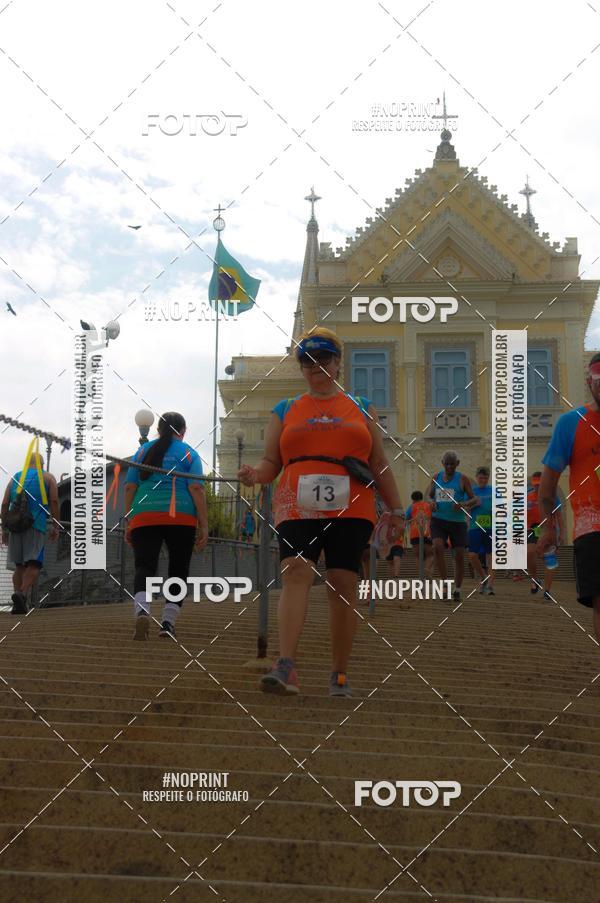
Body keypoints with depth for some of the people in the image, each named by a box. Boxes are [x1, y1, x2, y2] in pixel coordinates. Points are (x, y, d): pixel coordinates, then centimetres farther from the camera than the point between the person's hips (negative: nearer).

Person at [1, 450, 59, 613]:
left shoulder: (15, 477, 20)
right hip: (36, 526, -3)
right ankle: (22, 594, -29)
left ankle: (19, 604, 2)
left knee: (18, 565, 9)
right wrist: (55, 526, 2)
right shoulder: (47, 477, 13)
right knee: (34, 563, -7)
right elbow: (54, 502, 0)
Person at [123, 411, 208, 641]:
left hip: (144, 517, 1)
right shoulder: (188, 453, 9)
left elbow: (129, 487, 11)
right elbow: (196, 488, -3)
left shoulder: (143, 450, 17)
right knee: (178, 570, 11)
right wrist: (204, 525, -3)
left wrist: (128, 522, 15)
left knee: (144, 568, -5)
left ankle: (142, 612, -31)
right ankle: (168, 623, 4)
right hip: (181, 518, -1)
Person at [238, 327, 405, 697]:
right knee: (296, 572, -20)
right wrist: (255, 474, -10)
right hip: (298, 509, 0)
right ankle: (286, 667, -27)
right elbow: (271, 463, 13)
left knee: (344, 585, -2)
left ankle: (340, 674, 9)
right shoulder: (285, 411, 16)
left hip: (351, 510, 1)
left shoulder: (361, 409, 17)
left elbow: (380, 465, 16)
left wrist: (396, 510, 10)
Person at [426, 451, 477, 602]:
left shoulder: (462, 479, -1)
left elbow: (474, 499, -2)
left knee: (459, 556, 0)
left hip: (457, 522, -1)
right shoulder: (436, 477, 8)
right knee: (437, 547, -22)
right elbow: (429, 495, 18)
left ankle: (457, 590, 16)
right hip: (438, 520, 1)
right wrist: (432, 502, -5)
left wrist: (463, 504, -23)